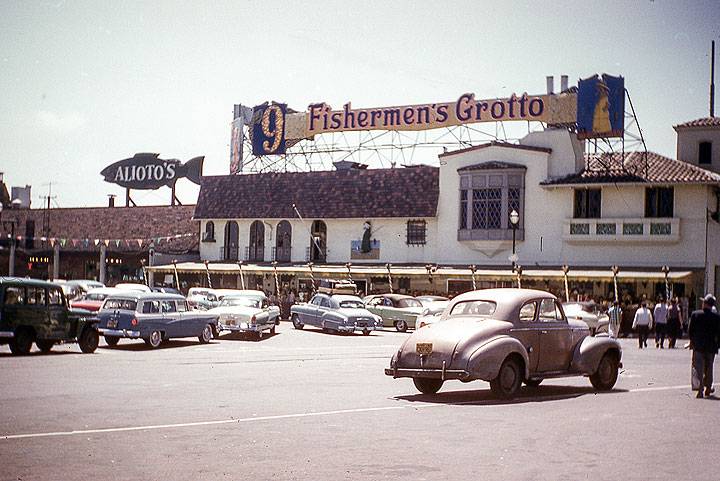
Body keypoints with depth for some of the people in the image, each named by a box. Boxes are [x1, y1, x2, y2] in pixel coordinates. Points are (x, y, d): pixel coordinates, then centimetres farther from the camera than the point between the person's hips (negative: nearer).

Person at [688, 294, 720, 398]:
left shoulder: (695, 315, -8)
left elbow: (690, 330, -3)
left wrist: (692, 341, 11)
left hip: (698, 346, -1)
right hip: (711, 346, 1)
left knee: (698, 367, 2)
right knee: (709, 367, 18)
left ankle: (699, 389, -10)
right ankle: (708, 388, 29)